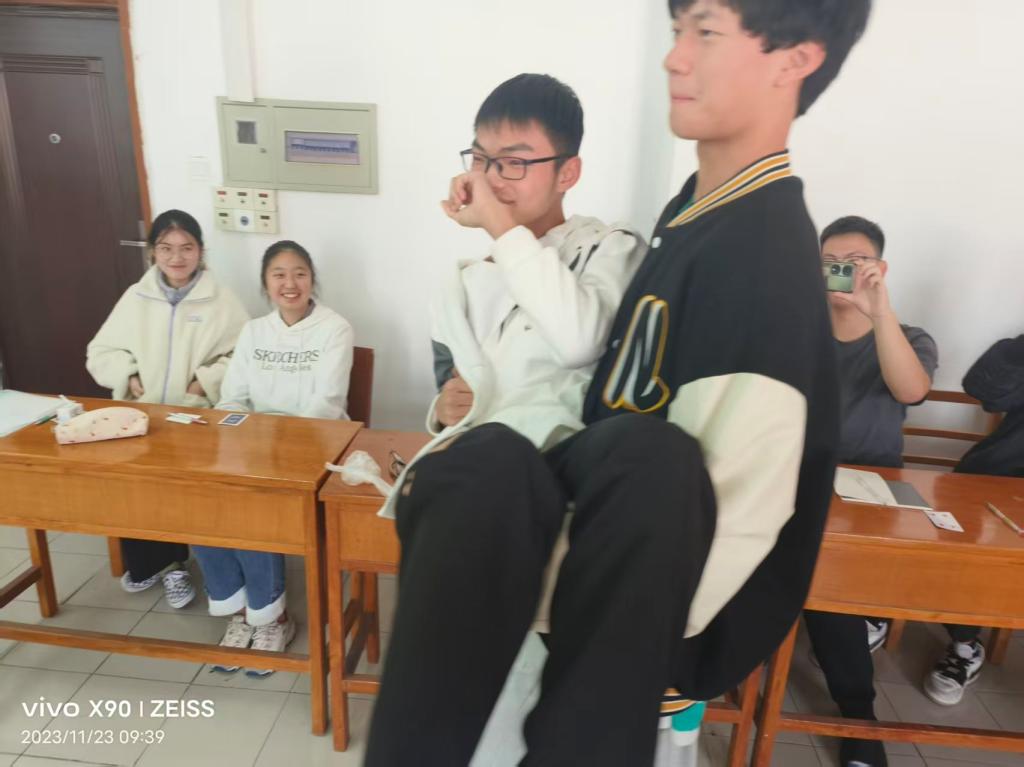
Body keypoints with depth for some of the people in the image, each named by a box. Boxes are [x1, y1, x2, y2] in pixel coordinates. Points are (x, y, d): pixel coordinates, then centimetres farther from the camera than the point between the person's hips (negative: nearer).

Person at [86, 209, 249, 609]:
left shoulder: (221, 300, -2)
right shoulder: (135, 297, 10)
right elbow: (100, 352, 13)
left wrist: (207, 380, -18)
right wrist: (127, 376, -4)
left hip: (197, 418, -3)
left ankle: (169, 560, 1)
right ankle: (147, 561, 7)